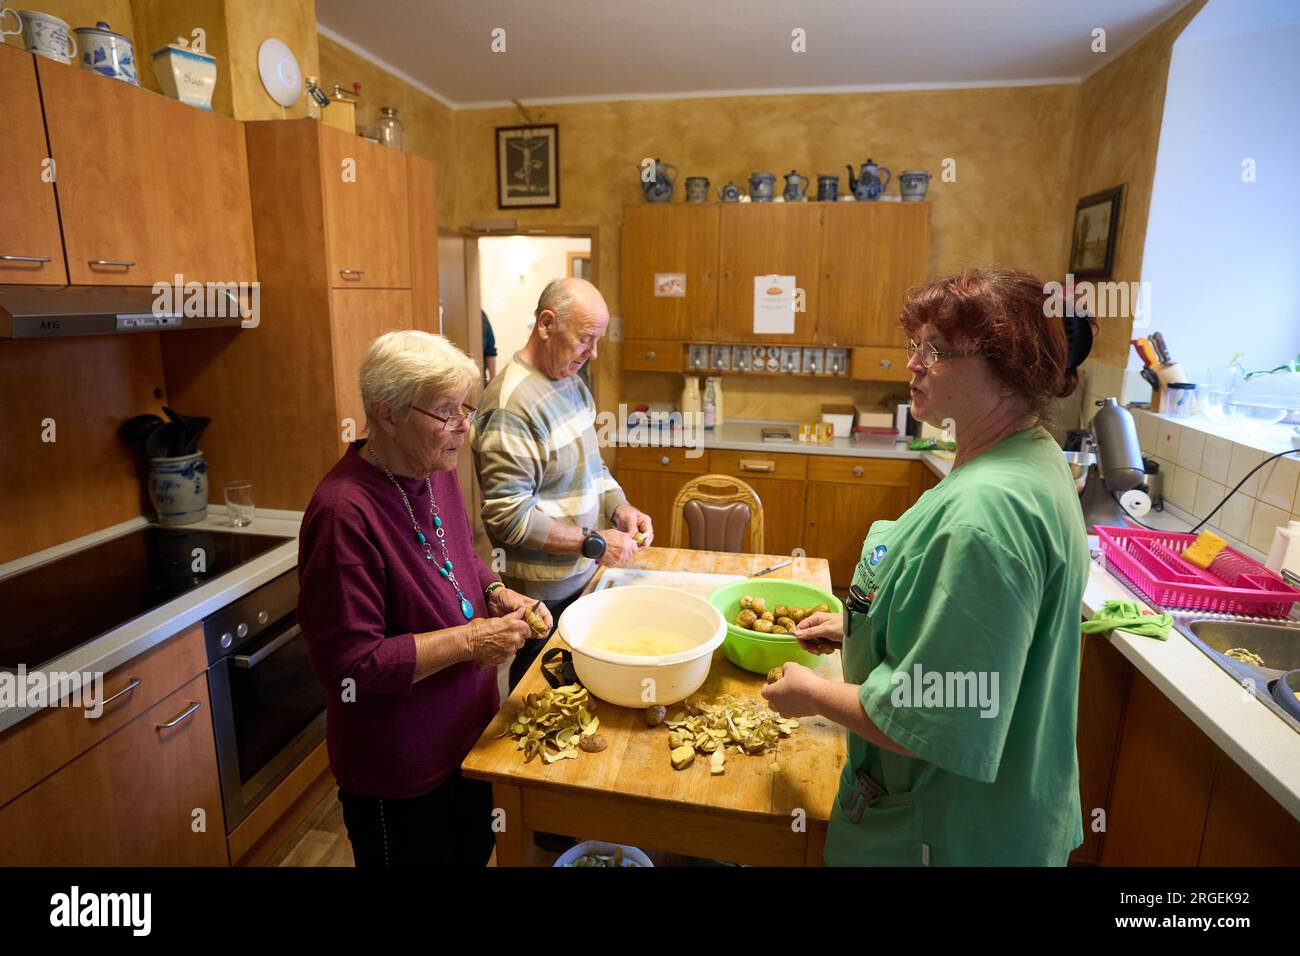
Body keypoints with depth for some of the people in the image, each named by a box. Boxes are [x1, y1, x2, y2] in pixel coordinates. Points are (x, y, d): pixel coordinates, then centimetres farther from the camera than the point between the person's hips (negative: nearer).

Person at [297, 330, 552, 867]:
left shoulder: (435, 474, -4)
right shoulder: (344, 511, -29)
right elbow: (348, 663, -27)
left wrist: (496, 595, -6)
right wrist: (468, 640, -26)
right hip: (398, 772, -7)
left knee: (473, 853, 28)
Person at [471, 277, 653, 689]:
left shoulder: (573, 384, 6)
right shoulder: (510, 404, -23)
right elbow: (509, 516, -25)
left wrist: (621, 508, -2)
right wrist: (593, 543, -21)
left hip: (582, 576, 8)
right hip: (541, 595, -8)